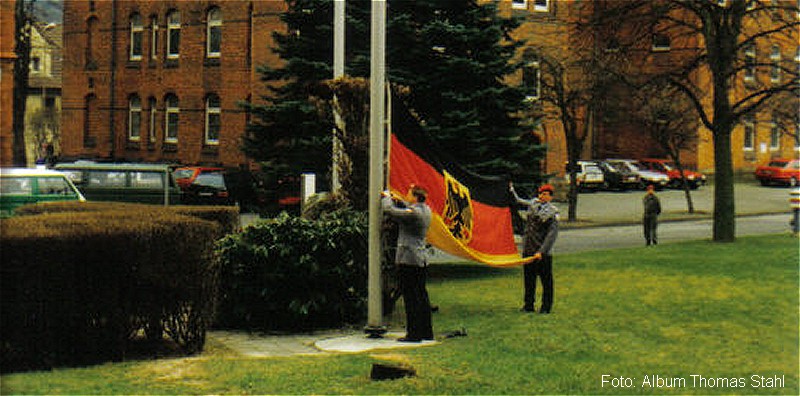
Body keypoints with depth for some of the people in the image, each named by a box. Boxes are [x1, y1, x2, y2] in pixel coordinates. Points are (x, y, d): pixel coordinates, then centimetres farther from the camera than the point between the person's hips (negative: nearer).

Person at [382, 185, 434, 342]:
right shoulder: (426, 210, 9)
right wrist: (397, 200, 19)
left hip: (408, 259, -9)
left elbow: (389, 210, -14)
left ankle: (414, 333, -4)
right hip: (422, 259, 9)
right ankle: (426, 331, 21)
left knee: (411, 297, -5)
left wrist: (387, 197, 5)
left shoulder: (413, 213, -18)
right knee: (422, 295, 15)